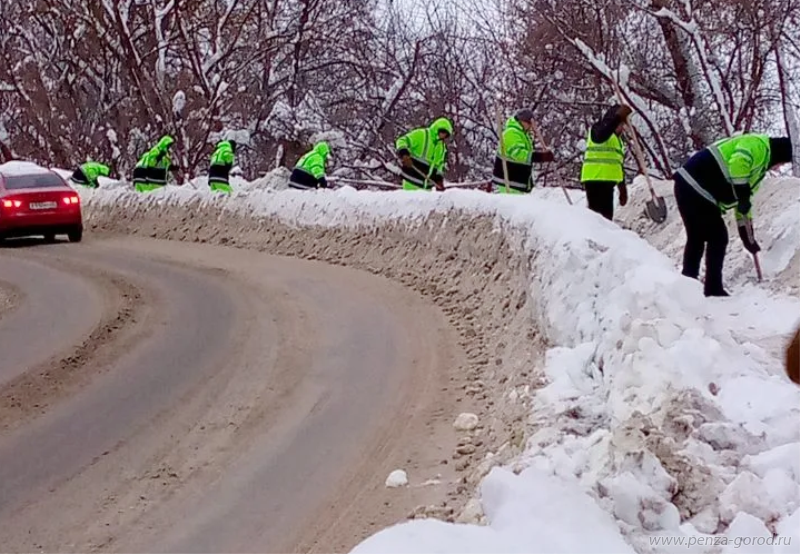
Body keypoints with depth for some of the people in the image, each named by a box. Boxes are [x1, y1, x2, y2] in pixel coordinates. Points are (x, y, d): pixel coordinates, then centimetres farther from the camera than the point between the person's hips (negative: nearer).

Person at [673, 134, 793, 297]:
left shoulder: (758, 166, 27)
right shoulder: (759, 145, -5)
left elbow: (743, 203, 32)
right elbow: (738, 163, -26)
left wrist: (748, 236, 30)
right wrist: (743, 194, -19)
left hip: (686, 186, 10)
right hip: (697, 191, -10)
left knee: (696, 238, 22)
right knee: (718, 238, -1)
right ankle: (713, 289, 3)